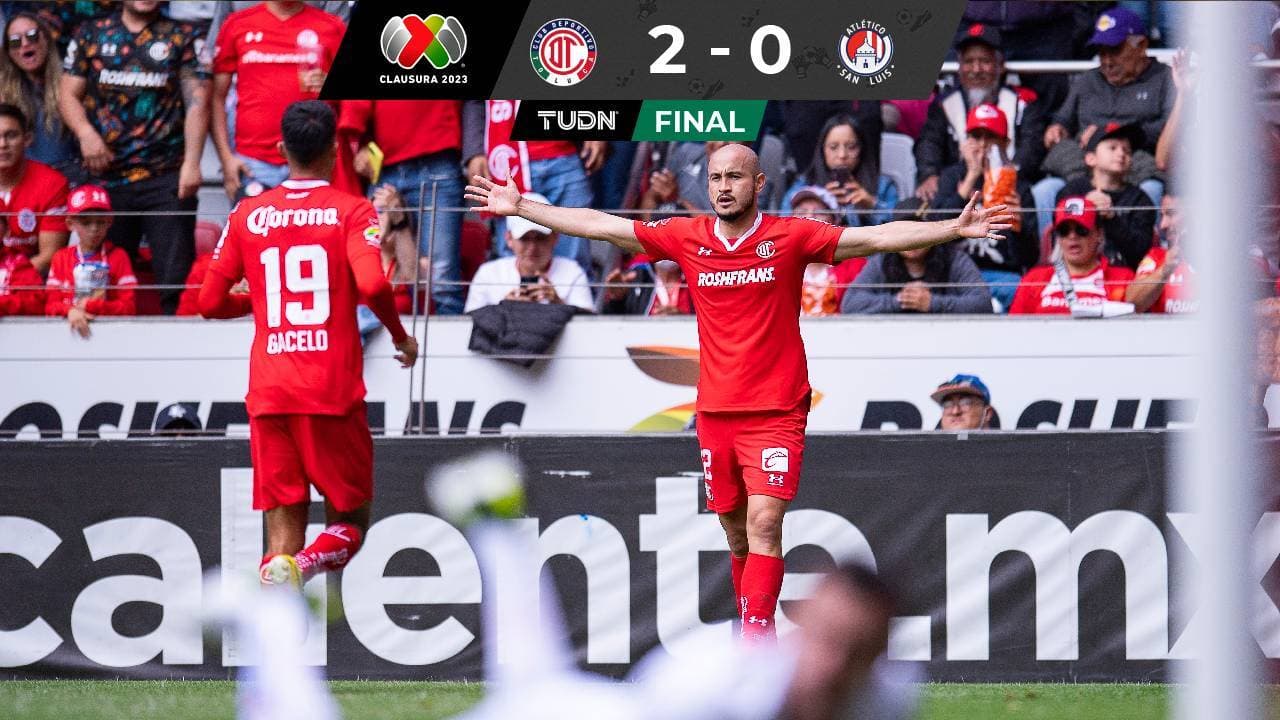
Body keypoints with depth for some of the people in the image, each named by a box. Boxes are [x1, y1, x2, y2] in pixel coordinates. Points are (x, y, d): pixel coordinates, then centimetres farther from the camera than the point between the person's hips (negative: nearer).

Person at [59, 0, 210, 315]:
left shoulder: (182, 38, 7)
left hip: (166, 177, -2)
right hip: (106, 177, 2)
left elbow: (196, 101, 0)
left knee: (177, 276, -9)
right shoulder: (91, 35, 13)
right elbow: (69, 95, 11)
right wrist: (85, 133, -10)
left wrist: (191, 163, -12)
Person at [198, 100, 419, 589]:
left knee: (284, 526, 5)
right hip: (334, 392, -3)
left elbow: (210, 303, 11)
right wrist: (401, 337, 1)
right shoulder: (352, 211, -1)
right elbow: (372, 285, -17)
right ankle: (305, 566, -23)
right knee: (349, 523, 8)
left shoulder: (248, 215, 8)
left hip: (269, 394, 3)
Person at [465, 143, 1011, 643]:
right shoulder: (687, 237, 5)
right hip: (715, 411, 4)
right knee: (737, 534, 9)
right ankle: (755, 638, 20)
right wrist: (519, 207, 12)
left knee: (763, 527, -16)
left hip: (776, 411, -4)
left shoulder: (790, 237, -4)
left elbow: (877, 237, -7)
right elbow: (599, 226, 10)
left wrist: (953, 229, -17)